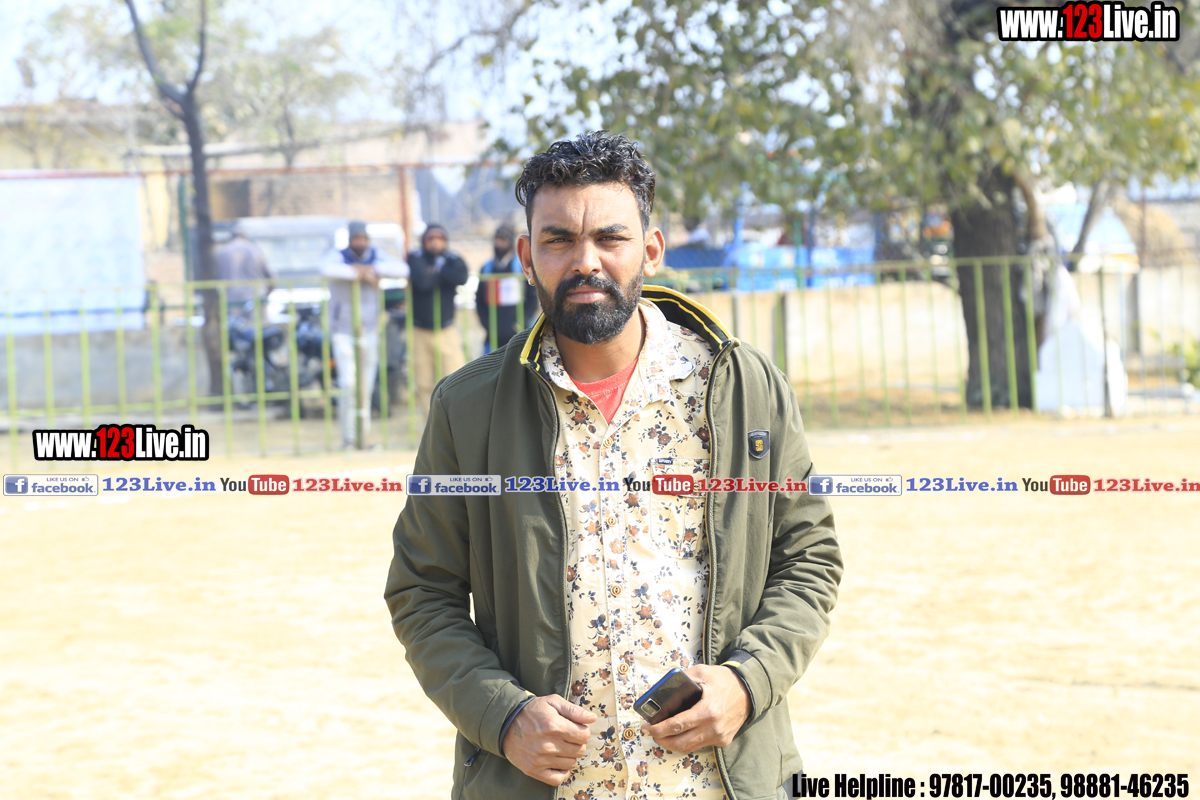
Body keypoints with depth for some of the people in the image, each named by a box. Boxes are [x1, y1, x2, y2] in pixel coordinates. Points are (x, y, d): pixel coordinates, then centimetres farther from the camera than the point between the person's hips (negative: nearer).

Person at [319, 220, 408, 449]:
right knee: (347, 383, -16)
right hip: (343, 329, -4)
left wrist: (372, 269, -20)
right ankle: (348, 438, -12)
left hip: (369, 329, 4)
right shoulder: (337, 256, -8)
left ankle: (364, 436, 18)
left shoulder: (377, 256, 4)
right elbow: (326, 269, -32)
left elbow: (402, 269, -11)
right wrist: (358, 273, -26)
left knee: (366, 386, 8)